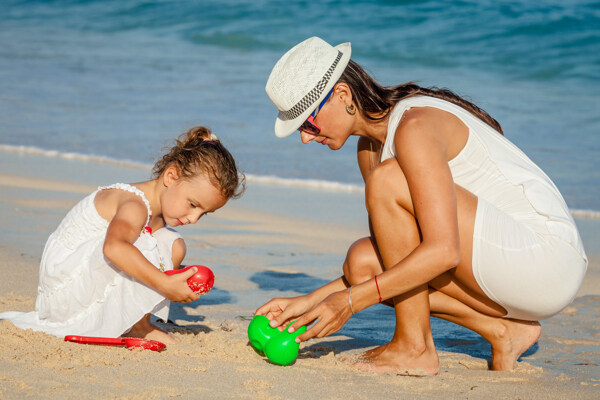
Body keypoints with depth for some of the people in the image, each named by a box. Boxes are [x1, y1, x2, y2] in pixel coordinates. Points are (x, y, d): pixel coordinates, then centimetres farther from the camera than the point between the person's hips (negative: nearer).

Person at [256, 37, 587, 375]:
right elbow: (390, 256, 13)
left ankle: (415, 348, -12)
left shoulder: (416, 126, -19)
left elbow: (443, 252, -26)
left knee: (388, 181, -20)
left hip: (549, 258, -9)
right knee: (362, 262, 0)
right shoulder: (370, 148, 11)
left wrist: (351, 300, -25)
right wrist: (311, 301, 4)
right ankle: (501, 330, 1)